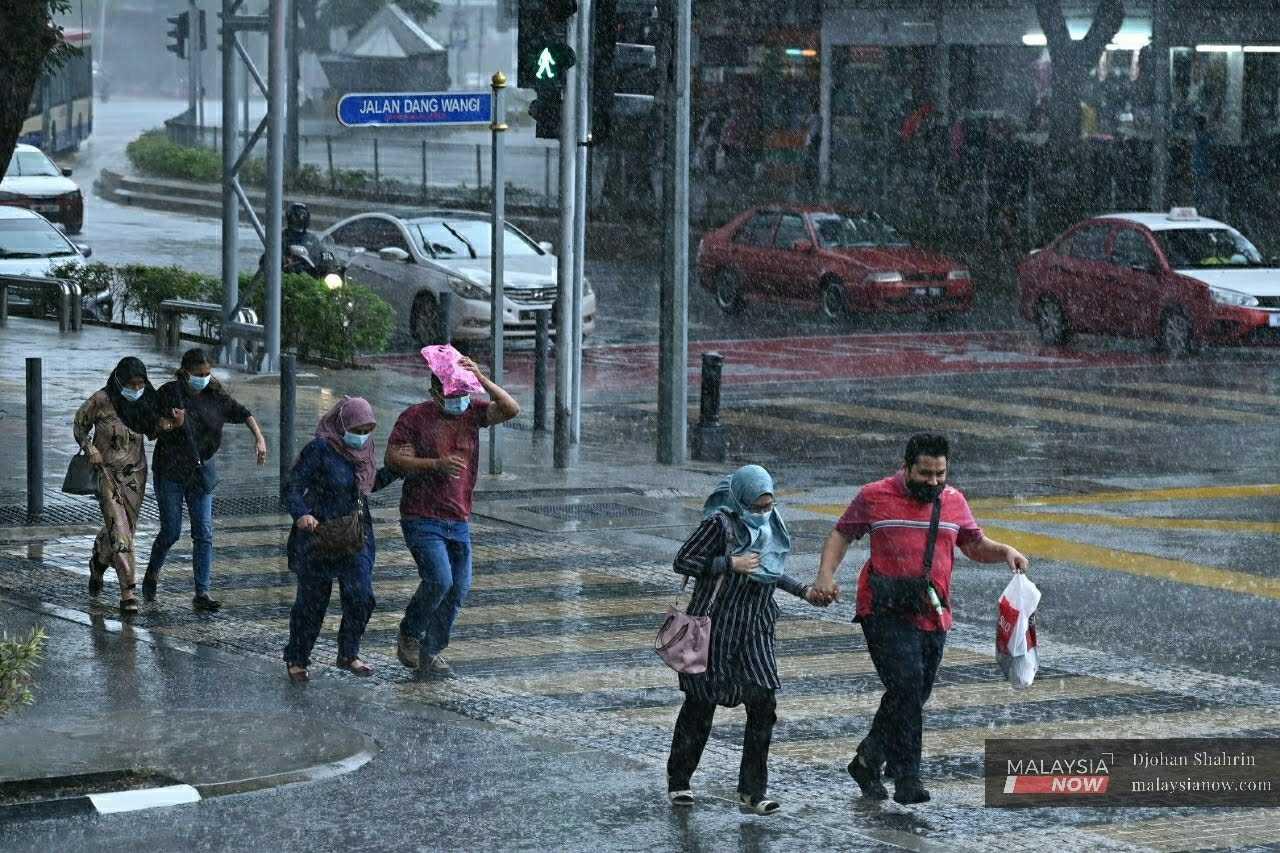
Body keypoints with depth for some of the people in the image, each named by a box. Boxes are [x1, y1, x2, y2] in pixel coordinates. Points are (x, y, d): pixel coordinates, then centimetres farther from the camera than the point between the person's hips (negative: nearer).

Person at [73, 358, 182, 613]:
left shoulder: (146, 401, -3)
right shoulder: (101, 400, -14)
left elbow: (152, 431, 8)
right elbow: (79, 424, 0)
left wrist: (172, 424, -12)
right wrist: (89, 448, -15)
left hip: (135, 473, 5)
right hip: (106, 471, -5)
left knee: (127, 526, 15)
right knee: (119, 530, -13)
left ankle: (98, 562, 47)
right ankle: (128, 593, -13)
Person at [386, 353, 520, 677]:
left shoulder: (472, 412, 5)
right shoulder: (415, 417, -7)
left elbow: (511, 409, -8)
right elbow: (393, 459, -11)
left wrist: (481, 379, -20)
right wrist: (436, 464, -23)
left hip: (459, 521, 5)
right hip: (422, 519, -5)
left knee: (458, 589, 4)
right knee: (439, 580, -18)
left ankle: (430, 652, 17)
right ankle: (408, 636, 5)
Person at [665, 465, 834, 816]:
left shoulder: (770, 523, 6)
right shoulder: (721, 523, -15)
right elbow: (682, 562, -15)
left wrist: (804, 592, 13)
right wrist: (730, 564, -20)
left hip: (754, 629, 5)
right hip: (714, 627, -5)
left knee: (763, 704, -4)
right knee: (700, 704, 5)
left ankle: (752, 790, 3)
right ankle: (677, 780, 22)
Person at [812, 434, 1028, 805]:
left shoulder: (954, 501, 11)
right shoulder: (874, 497, 0)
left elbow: (975, 545, 21)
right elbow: (841, 534, 10)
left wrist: (1005, 552, 1)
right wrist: (826, 575, -5)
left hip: (933, 617, 5)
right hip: (886, 612, -5)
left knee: (912, 696, 10)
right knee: (907, 684, -20)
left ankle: (867, 760, 30)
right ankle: (907, 777, -18)